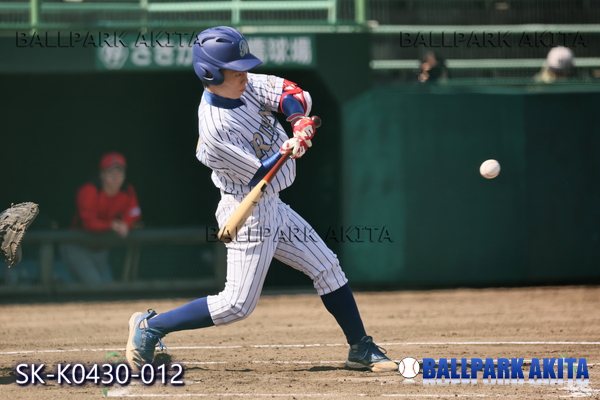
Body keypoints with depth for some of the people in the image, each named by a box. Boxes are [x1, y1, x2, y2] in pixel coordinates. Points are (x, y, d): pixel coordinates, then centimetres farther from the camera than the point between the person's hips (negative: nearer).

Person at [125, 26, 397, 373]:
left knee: (328, 268, 12)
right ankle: (150, 326, 4)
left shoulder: (245, 86, -4)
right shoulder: (215, 128, -27)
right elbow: (259, 174, -21)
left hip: (272, 208, 9)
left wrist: (300, 123, -22)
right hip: (249, 215, -9)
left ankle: (362, 349, 21)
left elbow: (292, 93, -4)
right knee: (237, 305, -7)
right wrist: (287, 151, -33)